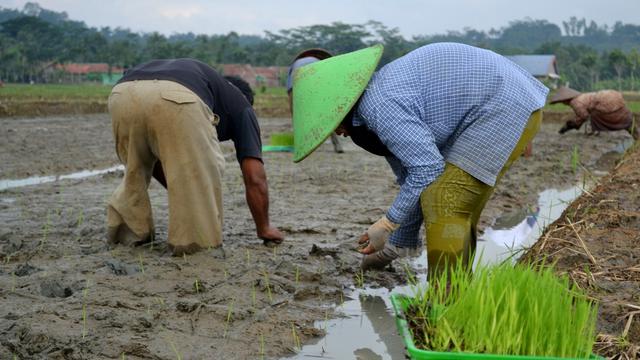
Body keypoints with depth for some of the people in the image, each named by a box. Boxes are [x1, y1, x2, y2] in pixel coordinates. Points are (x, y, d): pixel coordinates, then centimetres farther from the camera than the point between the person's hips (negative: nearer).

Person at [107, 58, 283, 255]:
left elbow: (155, 157, 51)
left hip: (123, 94, 6)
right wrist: (264, 229, 38)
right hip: (176, 98, -6)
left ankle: (127, 230, 30)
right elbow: (255, 179, 25)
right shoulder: (240, 104, 33)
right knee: (205, 172, 19)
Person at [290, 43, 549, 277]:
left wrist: (387, 224, -11)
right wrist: (399, 244, 26)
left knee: (443, 204, -12)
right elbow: (413, 181, 21)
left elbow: (428, 168, -22)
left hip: (506, 104, -11)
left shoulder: (378, 105, -18)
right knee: (458, 207, 15)